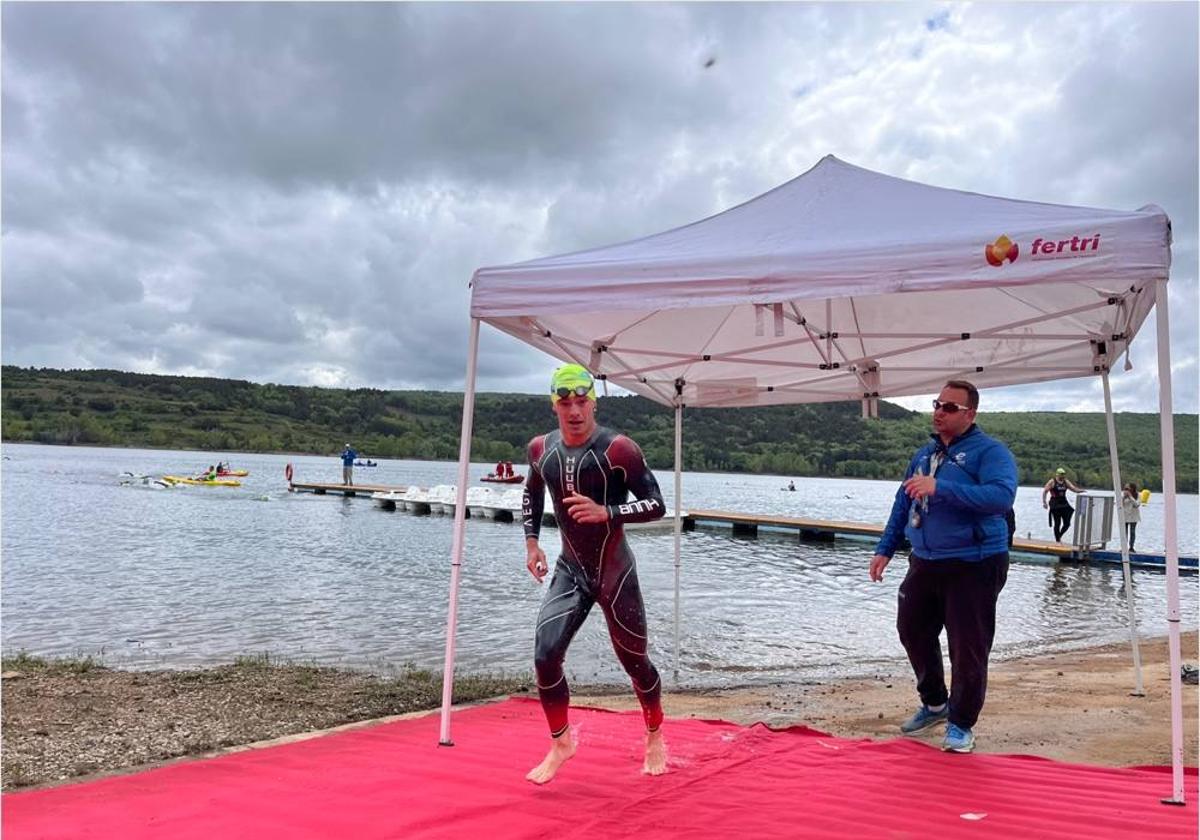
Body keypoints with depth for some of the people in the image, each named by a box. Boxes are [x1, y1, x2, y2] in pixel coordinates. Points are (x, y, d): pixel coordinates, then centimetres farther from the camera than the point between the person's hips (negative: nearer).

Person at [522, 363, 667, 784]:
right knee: (545, 657, -9)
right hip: (569, 571, 4)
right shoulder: (541, 449, -1)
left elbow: (655, 505, -17)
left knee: (635, 661, 10)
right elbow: (532, 495, 19)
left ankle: (655, 738, 37)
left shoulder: (618, 449, -18)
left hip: (615, 572, -3)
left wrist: (606, 512, -30)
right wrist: (532, 541, 9)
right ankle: (560, 743, 14)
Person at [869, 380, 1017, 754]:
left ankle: (961, 725, 17)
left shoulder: (990, 451, -9)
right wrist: (885, 549, 15)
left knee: (968, 647, -1)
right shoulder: (924, 454, 13)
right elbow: (902, 505, 20)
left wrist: (940, 488, -33)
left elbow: (1002, 496, -27)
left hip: (973, 566, -7)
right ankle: (935, 703, 36)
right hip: (924, 564, 7)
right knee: (913, 632, 14)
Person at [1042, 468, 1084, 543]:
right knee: (1057, 523, -2)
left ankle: (1059, 536, 24)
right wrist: (1044, 502, -13)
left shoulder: (1066, 482, 10)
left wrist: (1080, 490, -17)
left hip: (1064, 504, 5)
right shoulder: (1052, 482, -4)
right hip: (1055, 505, -5)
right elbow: (1045, 491, -6)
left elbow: (1074, 488, 4)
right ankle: (1057, 540, 7)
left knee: (1067, 523, 1)